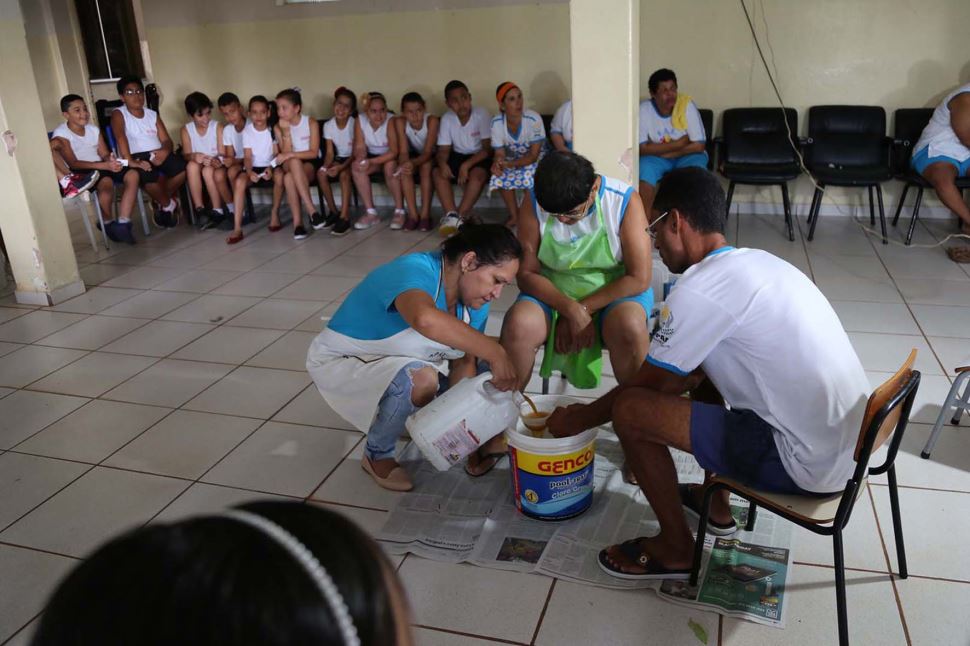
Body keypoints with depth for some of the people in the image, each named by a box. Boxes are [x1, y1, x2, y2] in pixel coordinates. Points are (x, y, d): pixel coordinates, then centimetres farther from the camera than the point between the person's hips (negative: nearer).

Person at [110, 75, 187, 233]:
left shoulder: (153, 114, 18)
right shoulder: (119, 114, 4)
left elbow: (166, 140, 10)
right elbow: (120, 137, -14)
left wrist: (165, 151, -17)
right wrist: (130, 161, -32)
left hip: (158, 154, 5)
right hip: (136, 157, -4)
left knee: (182, 167, -25)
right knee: (148, 175, -38)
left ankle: (161, 203, 0)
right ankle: (169, 205, -7)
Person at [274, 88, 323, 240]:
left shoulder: (311, 122, -6)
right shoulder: (278, 127, 1)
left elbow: (314, 153, -13)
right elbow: (286, 154, -7)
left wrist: (291, 155, -24)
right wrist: (286, 132, -17)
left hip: (311, 164, -2)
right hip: (291, 165, 2)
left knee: (290, 176, -34)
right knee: (294, 162, -35)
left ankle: (297, 222, -32)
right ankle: (312, 211, -39)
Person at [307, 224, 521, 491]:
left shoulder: (475, 300, -9)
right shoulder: (414, 271, -34)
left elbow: (464, 363, -7)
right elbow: (426, 320, -57)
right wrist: (495, 352, -51)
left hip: (393, 364, 8)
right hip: (339, 362, -7)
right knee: (420, 378, -34)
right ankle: (377, 456, -7)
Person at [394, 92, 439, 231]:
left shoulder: (432, 120, -28)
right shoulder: (400, 122, -21)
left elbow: (427, 152, -31)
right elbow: (403, 151, -26)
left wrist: (414, 163, -52)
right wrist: (405, 163, -50)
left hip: (430, 157, -2)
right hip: (413, 156, 2)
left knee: (426, 166, -34)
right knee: (404, 169, -30)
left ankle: (425, 214, -29)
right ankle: (413, 214, -25)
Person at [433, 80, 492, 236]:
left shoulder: (482, 115, -18)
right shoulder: (446, 119, -7)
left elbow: (488, 148, -20)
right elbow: (443, 150, -7)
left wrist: (467, 165, -31)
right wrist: (442, 163, -32)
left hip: (480, 157, -4)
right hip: (458, 156, 4)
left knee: (477, 173, -35)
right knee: (437, 172, -22)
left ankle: (459, 217, -27)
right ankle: (452, 215, -27)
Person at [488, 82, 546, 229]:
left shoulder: (533, 119, -28)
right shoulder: (497, 123, -19)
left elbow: (534, 155, -25)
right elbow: (499, 153, -15)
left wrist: (511, 164, -40)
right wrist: (497, 163, -40)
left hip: (535, 159, -3)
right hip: (512, 159, 3)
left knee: (529, 175, -32)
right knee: (500, 176, -25)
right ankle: (514, 216, -5)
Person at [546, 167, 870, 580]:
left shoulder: (700, 289, -18)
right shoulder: (757, 261, 10)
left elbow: (646, 386, -6)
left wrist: (578, 420, 10)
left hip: (810, 466, -9)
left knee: (629, 410, -10)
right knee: (701, 363, 24)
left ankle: (676, 550, 11)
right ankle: (715, 504, 34)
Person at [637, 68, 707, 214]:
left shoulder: (687, 105, -16)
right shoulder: (644, 110, -15)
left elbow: (699, 146, -18)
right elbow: (642, 149, -21)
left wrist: (663, 150, -19)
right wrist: (678, 143, -23)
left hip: (686, 156, 0)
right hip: (656, 158, 0)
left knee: (696, 167, -32)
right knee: (645, 168, -31)